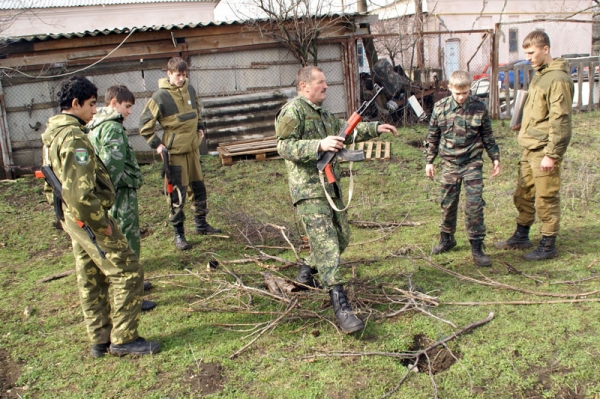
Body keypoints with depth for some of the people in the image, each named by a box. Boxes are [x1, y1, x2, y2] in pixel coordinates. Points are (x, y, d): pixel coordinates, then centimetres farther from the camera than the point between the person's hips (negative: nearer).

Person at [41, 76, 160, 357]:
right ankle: (123, 339, 8)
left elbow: (50, 184, 18)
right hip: (89, 220, -10)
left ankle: (100, 340, 28)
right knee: (128, 273, 0)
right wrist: (102, 224, -18)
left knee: (91, 281, 17)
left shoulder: (51, 134, 10)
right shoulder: (74, 137, -22)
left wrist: (64, 214, 21)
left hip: (73, 220, 10)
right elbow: (81, 193, -29)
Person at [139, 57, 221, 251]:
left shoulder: (190, 89, 5)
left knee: (198, 187, 14)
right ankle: (178, 233, 10)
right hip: (175, 151, -6)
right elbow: (145, 123, -8)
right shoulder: (160, 96, -13)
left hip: (193, 148, 6)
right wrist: (156, 144, -10)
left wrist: (199, 127, 14)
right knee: (177, 193, -1)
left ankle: (201, 224, 30)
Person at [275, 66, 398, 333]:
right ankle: (341, 308, -15)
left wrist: (375, 128, 23)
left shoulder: (323, 114, 19)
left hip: (331, 187, 10)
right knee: (326, 244, -14)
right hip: (309, 190, -10)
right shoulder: (292, 111, -10)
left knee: (341, 237, 16)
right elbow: (284, 146, -19)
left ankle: (306, 274, 36)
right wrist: (319, 145, -29)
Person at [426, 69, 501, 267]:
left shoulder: (479, 108, -5)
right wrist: (429, 161, 7)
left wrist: (495, 158, 7)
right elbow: (432, 137, 7)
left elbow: (488, 136, 6)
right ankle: (447, 238, 29)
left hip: (472, 163, -1)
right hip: (449, 163, 1)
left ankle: (477, 246, 4)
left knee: (475, 203, -5)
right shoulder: (440, 108, -3)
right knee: (448, 203, 10)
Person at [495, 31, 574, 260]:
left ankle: (548, 246, 12)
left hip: (544, 150, -9)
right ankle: (521, 236, 31)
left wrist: (552, 154, -20)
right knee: (523, 194, 17)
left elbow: (560, 120, -19)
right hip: (529, 147, 9)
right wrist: (524, 124, 12)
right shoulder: (539, 75, 14)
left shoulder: (558, 79, -16)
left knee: (546, 198, 1)